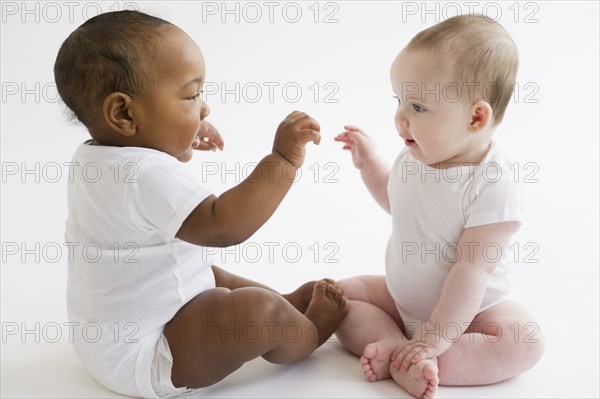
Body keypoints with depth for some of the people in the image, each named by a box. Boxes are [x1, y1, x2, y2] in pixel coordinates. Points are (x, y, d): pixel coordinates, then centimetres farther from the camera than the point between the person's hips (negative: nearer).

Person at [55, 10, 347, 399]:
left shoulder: (93, 158, 4)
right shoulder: (149, 175, -30)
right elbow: (222, 225, -39)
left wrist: (179, 141, 23)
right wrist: (283, 159, -35)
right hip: (142, 359, -11)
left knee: (213, 276, 28)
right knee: (257, 311, -24)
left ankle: (294, 303, 25)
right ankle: (308, 332, 6)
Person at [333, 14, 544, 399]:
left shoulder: (493, 187, -29)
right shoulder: (415, 158, -8)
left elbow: (472, 270, -29)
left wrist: (435, 337, -28)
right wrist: (369, 162, 3)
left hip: (470, 308, -6)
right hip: (401, 299, 6)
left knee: (526, 341, -30)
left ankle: (401, 360, -34)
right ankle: (396, 345, -21)